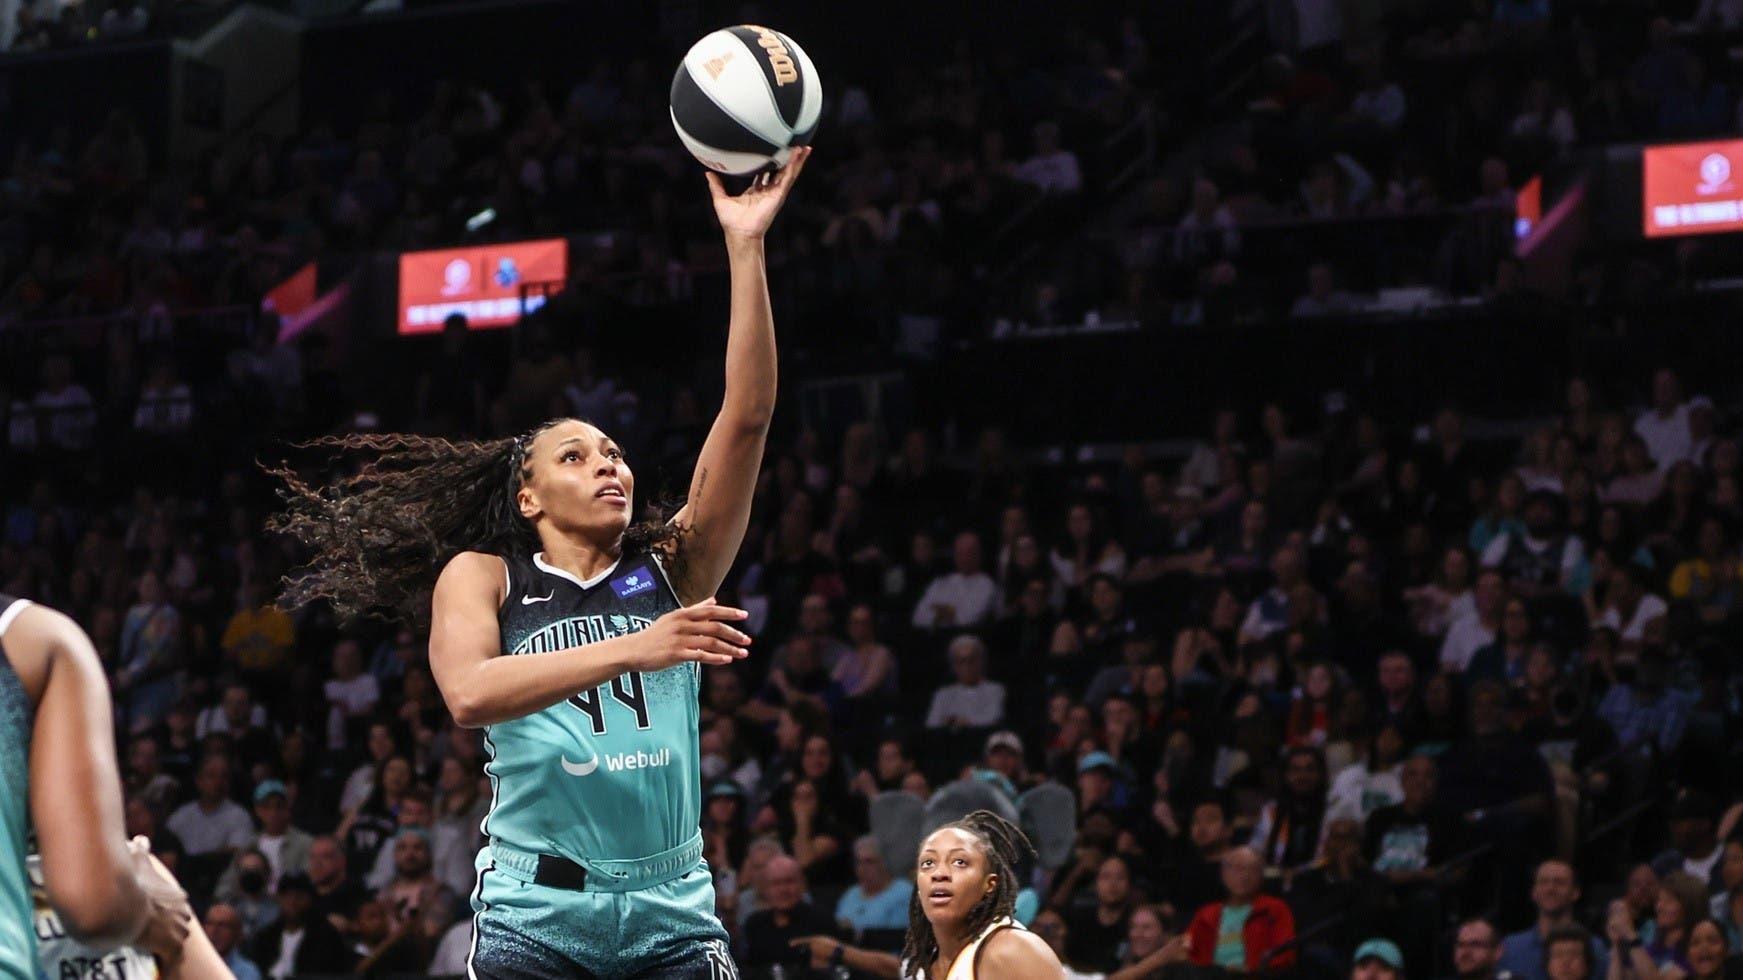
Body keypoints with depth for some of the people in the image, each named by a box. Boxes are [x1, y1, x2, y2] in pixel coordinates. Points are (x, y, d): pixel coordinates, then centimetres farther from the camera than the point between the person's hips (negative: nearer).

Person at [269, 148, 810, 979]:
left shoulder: (671, 569, 11)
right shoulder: (481, 576, 7)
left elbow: (747, 417, 1)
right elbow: (468, 692, -14)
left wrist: (745, 247, -6)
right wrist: (629, 649, -24)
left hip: (670, 911, 2)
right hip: (536, 912, -2)